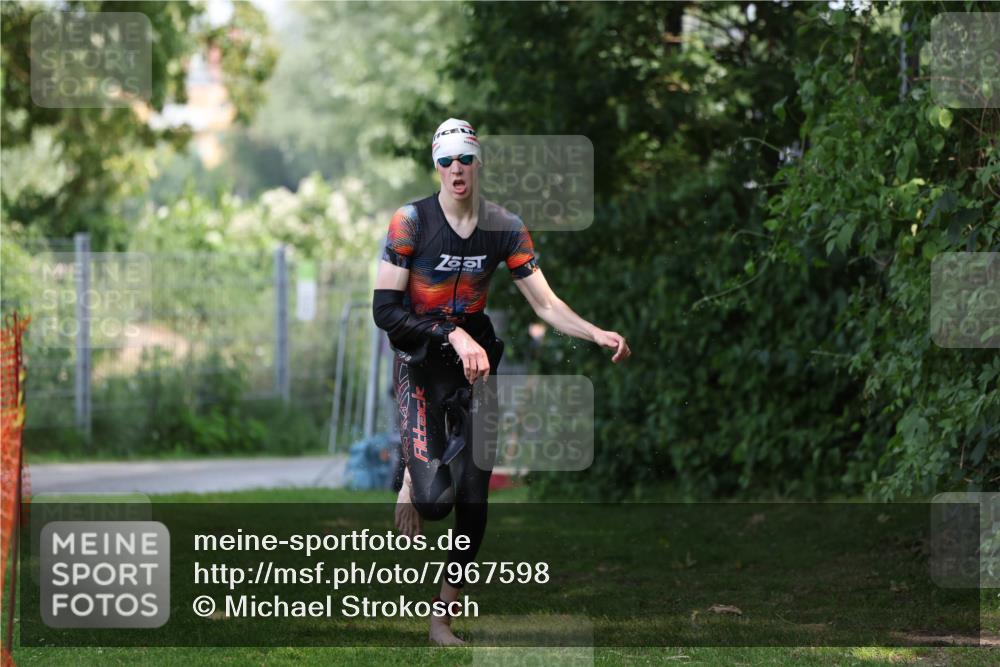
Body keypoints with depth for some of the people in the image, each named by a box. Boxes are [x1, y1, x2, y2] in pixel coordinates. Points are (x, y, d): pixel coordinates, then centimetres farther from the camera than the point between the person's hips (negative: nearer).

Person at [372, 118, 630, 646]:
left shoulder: (504, 227, -2)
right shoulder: (411, 221, -13)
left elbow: (544, 304, -2)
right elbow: (385, 308, -16)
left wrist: (597, 334, -19)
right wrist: (455, 336, -26)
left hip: (475, 358, 3)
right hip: (420, 360, -3)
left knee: (474, 498, -1)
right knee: (436, 498, -19)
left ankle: (443, 619, 13)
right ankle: (412, 480, 21)